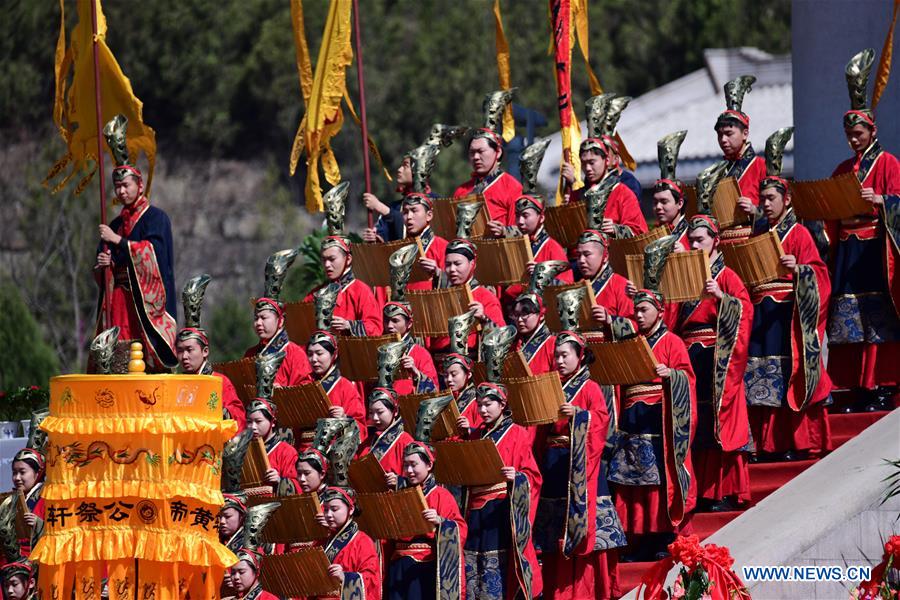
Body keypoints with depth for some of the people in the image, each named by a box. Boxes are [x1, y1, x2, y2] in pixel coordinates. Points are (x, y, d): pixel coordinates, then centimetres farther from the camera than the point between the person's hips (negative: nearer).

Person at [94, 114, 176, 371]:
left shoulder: (156, 217, 2)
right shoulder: (116, 224, 22)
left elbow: (153, 252, -13)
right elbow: (100, 269, 24)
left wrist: (118, 241, -9)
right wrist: (102, 264, 0)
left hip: (144, 298, -6)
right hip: (117, 298, 6)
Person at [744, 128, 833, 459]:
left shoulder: (798, 233, -1)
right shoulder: (758, 233, 16)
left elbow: (816, 271, -8)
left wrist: (797, 269, -25)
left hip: (788, 313, -6)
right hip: (759, 312, 6)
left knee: (789, 377, -8)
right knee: (760, 379, 1)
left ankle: (796, 442, -5)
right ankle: (768, 442, 5)